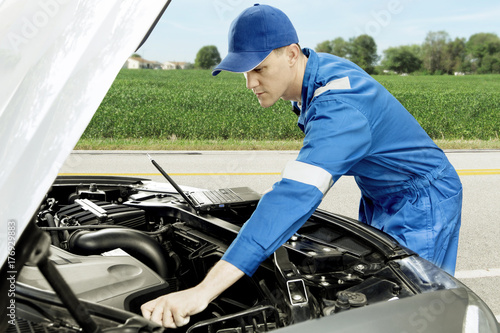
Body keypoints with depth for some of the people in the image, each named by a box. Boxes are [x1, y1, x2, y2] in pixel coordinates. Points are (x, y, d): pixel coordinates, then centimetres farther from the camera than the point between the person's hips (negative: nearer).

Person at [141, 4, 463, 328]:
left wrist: (205, 291, -57)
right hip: (380, 199, 9)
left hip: (422, 203, -9)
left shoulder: (338, 107, -38)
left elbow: (296, 196, -51)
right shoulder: (320, 68, -7)